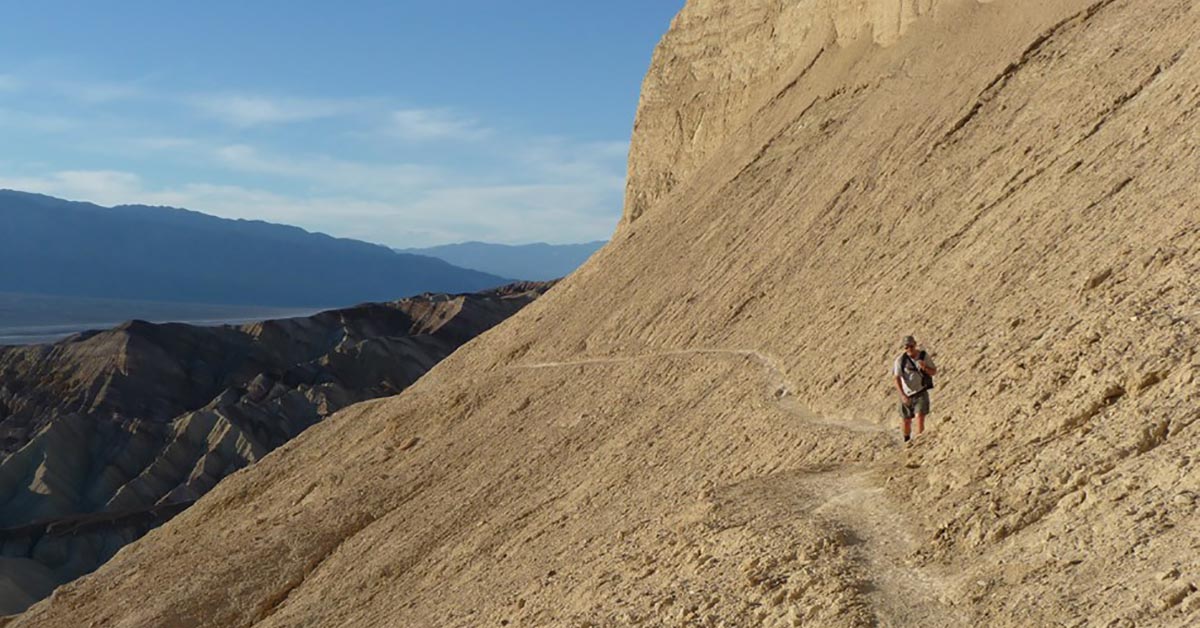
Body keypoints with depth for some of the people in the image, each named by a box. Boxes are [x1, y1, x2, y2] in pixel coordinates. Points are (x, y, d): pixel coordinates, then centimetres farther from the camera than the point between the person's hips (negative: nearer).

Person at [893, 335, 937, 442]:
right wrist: (902, 395, -29)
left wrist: (925, 367, -20)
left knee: (920, 417, -19)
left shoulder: (924, 356, -5)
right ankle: (907, 442, 36)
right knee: (906, 421, 13)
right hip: (906, 395, 0)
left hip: (921, 393, 0)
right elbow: (897, 378, -16)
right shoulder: (900, 360, -13)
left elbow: (934, 372, 3)